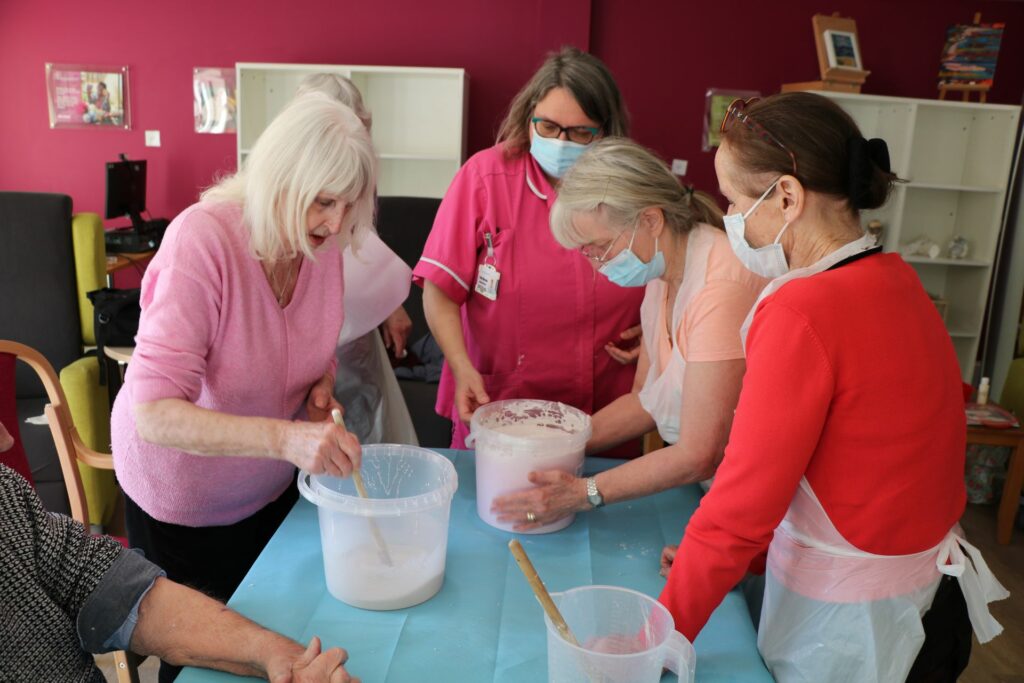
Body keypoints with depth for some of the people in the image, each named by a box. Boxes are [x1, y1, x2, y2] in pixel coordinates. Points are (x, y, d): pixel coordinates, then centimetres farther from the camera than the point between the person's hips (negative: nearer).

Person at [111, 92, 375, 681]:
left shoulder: (323, 242, -12)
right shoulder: (202, 240, -30)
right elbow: (154, 414, -35)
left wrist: (322, 388, -15)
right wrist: (285, 437, -47)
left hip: (273, 487, 5)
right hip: (182, 498, -5)